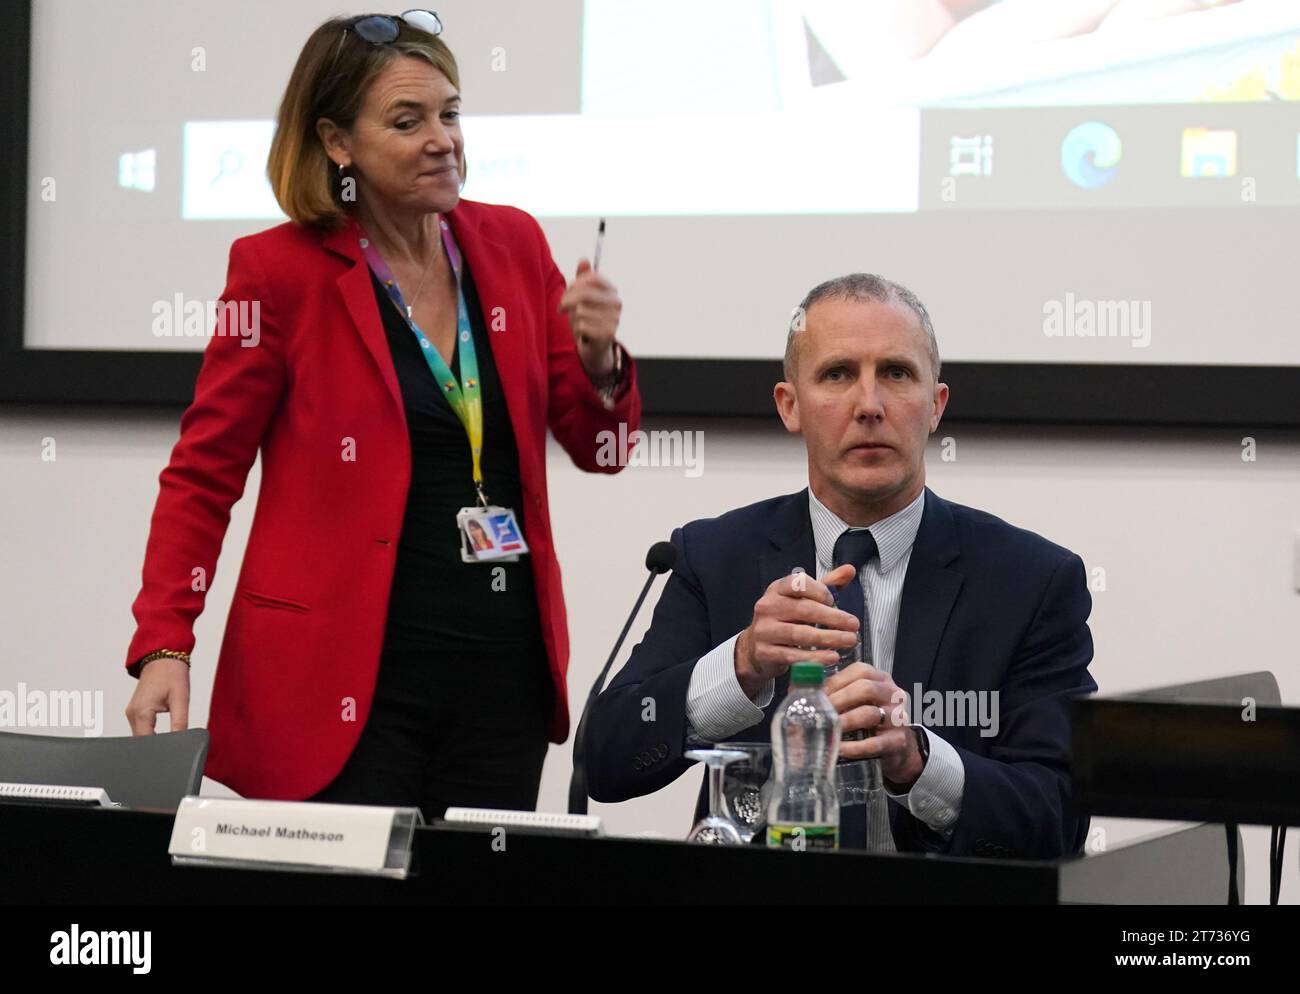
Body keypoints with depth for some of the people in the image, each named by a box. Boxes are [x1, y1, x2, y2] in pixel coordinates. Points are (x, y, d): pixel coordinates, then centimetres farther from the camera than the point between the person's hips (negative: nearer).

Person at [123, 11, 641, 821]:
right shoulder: (281, 268, -5)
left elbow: (595, 448, 12)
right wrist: (164, 647, -12)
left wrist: (599, 358, -9)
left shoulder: (512, 244, 7)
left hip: (503, 666, 4)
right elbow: (203, 475, -1)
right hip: (350, 677, -4)